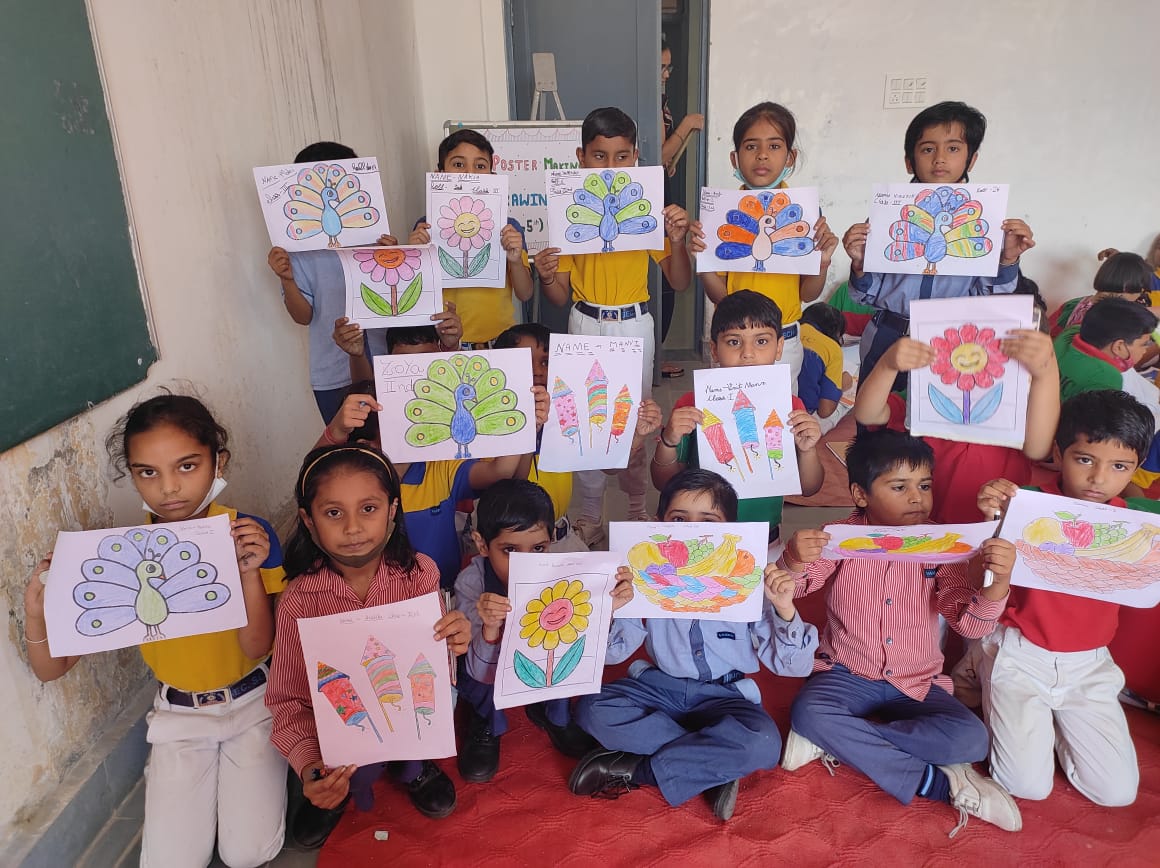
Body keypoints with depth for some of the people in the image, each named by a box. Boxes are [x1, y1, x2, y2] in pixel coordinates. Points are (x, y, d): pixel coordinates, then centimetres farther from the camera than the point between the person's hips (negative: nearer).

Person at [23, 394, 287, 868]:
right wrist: (36, 608, -27)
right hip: (177, 713, 2)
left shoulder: (250, 535, -18)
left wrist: (250, 571, -35)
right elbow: (51, 668, -7)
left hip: (251, 702, -2)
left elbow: (257, 646, -20)